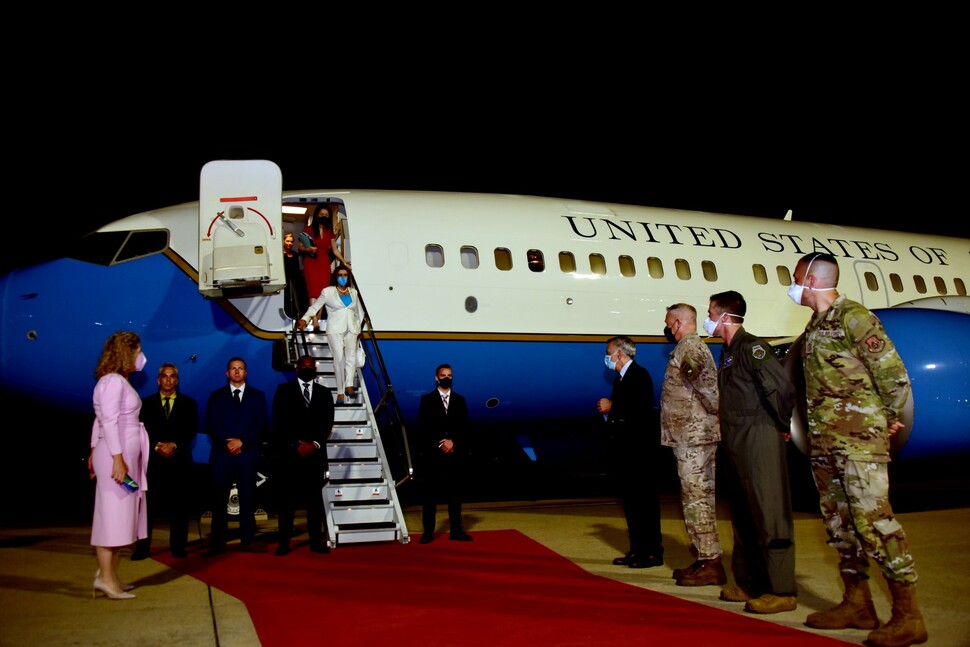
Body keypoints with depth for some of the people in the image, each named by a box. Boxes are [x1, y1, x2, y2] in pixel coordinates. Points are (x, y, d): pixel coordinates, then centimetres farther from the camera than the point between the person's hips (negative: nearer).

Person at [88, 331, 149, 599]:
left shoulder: (120, 381, 16)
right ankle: (106, 578, 0)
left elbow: (100, 419, 17)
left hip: (126, 456, 10)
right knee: (112, 515, -5)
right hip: (116, 455, -10)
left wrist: (94, 451, 19)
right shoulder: (113, 381, -12)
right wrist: (117, 458, -23)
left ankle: (110, 575, 18)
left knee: (123, 516, 12)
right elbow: (109, 421, -19)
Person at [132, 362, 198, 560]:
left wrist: (174, 445, -13)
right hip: (153, 460, 0)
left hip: (179, 460, 0)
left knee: (179, 505, 1)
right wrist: (157, 446, -12)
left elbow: (191, 431, 2)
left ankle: (178, 547, 6)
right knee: (147, 505, -3)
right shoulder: (146, 403, 12)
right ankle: (142, 548, 1)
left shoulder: (188, 404, 12)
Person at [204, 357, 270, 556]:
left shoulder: (257, 396, 11)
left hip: (248, 454, 0)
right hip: (222, 455, 0)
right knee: (219, 500, -1)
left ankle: (248, 541, 6)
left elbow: (262, 425, 2)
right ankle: (218, 543, 3)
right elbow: (211, 425, 2)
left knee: (248, 498, 2)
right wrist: (227, 444, -11)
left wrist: (241, 441, -10)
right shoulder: (216, 396, 12)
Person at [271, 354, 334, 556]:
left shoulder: (324, 393, 13)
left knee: (314, 497, 4)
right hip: (288, 452, -2)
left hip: (315, 452, 2)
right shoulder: (284, 390, 6)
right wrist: (295, 445, -11)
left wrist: (315, 444, -10)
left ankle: (316, 541, 8)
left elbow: (328, 422, 5)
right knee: (287, 498, 0)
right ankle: (284, 542, 4)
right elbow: (279, 421, -3)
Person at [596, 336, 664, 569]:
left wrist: (611, 407, -15)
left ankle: (653, 552, 0)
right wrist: (607, 412, -2)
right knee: (630, 500, 10)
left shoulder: (639, 375, -10)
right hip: (624, 449, 9)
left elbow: (641, 410, -22)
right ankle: (637, 550, 16)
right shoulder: (620, 378, 17)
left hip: (640, 448, -9)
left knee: (645, 500, -5)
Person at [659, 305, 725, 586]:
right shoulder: (696, 346, 20)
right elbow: (708, 386, 20)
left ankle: (710, 564, -5)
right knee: (700, 498, 13)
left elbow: (708, 386, -22)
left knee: (696, 499, -8)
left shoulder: (688, 348, -13)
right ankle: (705, 559, 19)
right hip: (698, 435, 11)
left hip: (693, 436, -11)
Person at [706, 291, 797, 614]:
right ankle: (750, 584, 23)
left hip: (760, 443, -10)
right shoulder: (727, 352, 17)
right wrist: (726, 435, 13)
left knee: (769, 516, -7)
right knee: (743, 517, 14)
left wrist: (783, 426, -10)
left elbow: (784, 387, -21)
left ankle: (781, 591, -2)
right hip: (736, 445, 10)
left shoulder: (751, 347, -12)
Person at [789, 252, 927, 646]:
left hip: (859, 440, -9)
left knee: (874, 520, -11)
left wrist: (893, 418, -1)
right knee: (839, 523, 12)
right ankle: (857, 604, 21)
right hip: (823, 442, 9)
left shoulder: (853, 317, -10)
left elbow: (893, 371, -12)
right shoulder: (813, 328, 16)